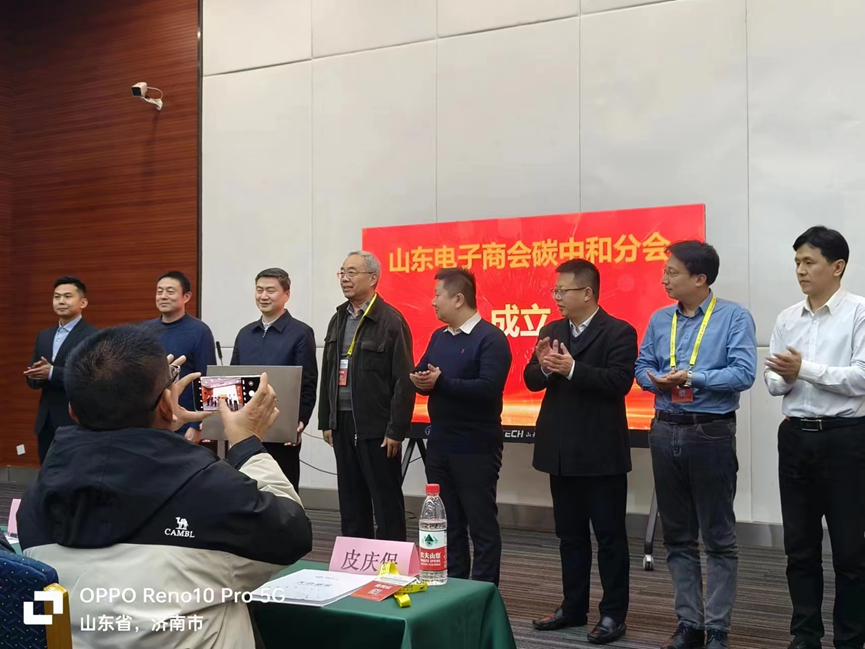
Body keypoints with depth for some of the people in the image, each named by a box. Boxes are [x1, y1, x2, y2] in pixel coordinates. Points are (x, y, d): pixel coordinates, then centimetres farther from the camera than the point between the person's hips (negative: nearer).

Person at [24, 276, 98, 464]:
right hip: (46, 422, 7)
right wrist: (37, 375, -10)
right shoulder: (43, 336, 15)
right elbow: (32, 379, 13)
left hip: (76, 422, -7)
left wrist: (52, 373, -24)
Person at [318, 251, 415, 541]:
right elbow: (327, 374, 15)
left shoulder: (391, 321, -10)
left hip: (377, 427, -7)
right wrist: (326, 421, 12)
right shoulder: (338, 319, 12)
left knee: (386, 502, 2)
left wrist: (396, 430, -16)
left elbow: (404, 381, -14)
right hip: (343, 424, 7)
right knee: (351, 502, 14)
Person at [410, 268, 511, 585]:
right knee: (447, 523, 15)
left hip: (476, 449, -7)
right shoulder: (438, 336, 13)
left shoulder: (491, 338, -12)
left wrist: (441, 382, -20)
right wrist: (420, 380, -12)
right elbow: (421, 373, 12)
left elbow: (489, 388, -23)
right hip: (439, 445, 8)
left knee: (482, 524, 3)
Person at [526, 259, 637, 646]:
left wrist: (572, 369, -27)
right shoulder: (551, 331, 10)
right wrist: (544, 366, -16)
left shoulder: (619, 332, -8)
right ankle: (573, 607, 27)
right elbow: (532, 381, 6)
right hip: (561, 451, 6)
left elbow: (620, 381, -20)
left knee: (609, 535, 4)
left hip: (602, 453, -6)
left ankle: (613, 614, 15)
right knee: (569, 535, 15)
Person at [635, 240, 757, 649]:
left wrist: (692, 377, -17)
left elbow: (744, 373, -16)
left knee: (718, 538, 3)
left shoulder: (734, 317, -7)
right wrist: (657, 381, -12)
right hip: (666, 432, 5)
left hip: (711, 434, -5)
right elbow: (642, 367, 10)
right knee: (677, 536, 11)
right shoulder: (659, 320, 9)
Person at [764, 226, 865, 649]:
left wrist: (805, 368, -18)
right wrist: (786, 377, -12)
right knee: (799, 544, 12)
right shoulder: (787, 319, 9)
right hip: (795, 436, 5)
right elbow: (772, 380, 9)